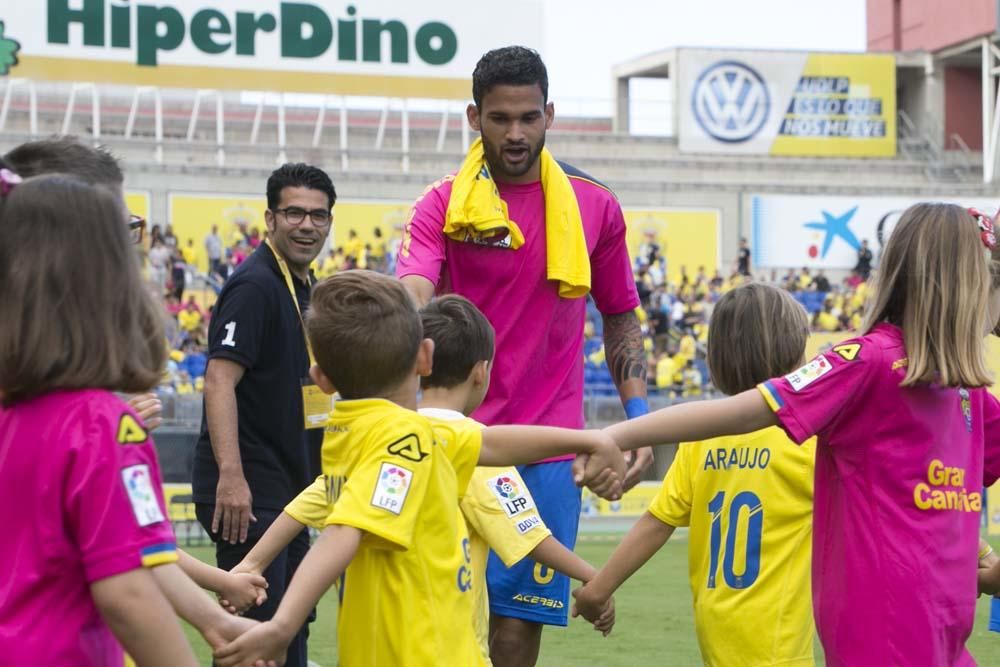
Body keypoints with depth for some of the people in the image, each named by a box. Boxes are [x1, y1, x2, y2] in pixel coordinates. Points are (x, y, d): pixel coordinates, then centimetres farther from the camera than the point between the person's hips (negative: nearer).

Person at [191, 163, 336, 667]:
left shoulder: (305, 288, 14)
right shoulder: (253, 286, -14)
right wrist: (231, 475, -30)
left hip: (289, 487, 10)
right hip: (246, 490, -10)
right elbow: (219, 380, -22)